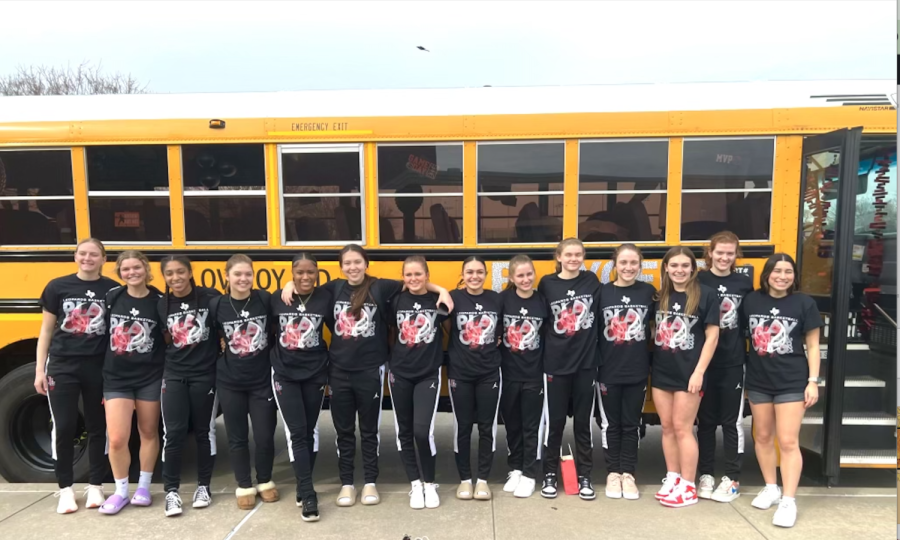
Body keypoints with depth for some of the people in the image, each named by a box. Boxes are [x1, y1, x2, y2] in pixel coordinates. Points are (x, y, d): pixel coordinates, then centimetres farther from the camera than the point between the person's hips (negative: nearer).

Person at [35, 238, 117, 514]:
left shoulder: (113, 290, -2)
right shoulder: (57, 287, 0)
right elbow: (46, 330, 6)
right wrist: (40, 369, 1)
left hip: (98, 368, 0)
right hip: (62, 366, 0)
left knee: (98, 427, 9)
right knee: (63, 427, 3)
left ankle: (95, 486, 23)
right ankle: (66, 489, 18)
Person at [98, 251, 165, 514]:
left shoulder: (158, 301, -5)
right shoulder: (111, 297, 0)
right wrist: (100, 371, 5)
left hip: (150, 377, -1)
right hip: (116, 378, 1)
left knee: (149, 433, 11)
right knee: (117, 439, -2)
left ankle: (143, 486, 28)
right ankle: (120, 491, 18)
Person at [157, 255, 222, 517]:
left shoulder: (210, 297, -9)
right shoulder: (161, 305, 3)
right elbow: (163, 341, 14)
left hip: (205, 375, -2)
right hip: (174, 376, 2)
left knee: (204, 432, 9)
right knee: (173, 434, -1)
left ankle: (203, 486, 23)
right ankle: (171, 491, 12)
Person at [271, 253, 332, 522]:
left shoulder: (325, 297, -7)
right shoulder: (277, 298, -4)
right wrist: (272, 360, 4)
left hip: (315, 374, 1)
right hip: (285, 374, 0)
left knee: (310, 432, 11)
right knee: (296, 433, -6)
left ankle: (303, 487, 27)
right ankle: (308, 495, -1)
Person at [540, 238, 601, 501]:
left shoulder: (592, 281, 2)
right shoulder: (547, 284, -2)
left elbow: (601, 316, 5)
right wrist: (546, 351, -2)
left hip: (586, 362, 1)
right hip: (556, 363, -1)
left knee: (583, 421, 10)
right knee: (555, 421, 7)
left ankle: (584, 476, 23)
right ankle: (550, 474, 22)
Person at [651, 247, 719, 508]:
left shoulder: (705, 295, -8)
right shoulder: (660, 296, 7)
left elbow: (712, 336, -9)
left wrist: (699, 372, -13)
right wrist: (653, 363, 7)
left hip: (688, 373, -5)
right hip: (661, 371, 5)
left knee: (682, 428, 0)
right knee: (666, 427, 11)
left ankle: (688, 486, 12)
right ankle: (673, 478, 24)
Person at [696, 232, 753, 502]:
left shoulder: (744, 283, 3)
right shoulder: (698, 281, -2)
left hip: (733, 363, 1)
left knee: (732, 422, 9)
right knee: (705, 421, 10)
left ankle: (732, 479, 20)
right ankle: (706, 475, 22)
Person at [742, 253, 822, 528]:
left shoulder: (804, 303, -5)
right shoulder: (751, 300, 1)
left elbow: (813, 346, -2)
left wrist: (813, 381, -6)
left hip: (792, 382, -3)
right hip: (758, 380, 3)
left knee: (788, 442, -3)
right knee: (763, 436, 14)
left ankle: (789, 501, 6)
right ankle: (771, 488, 30)